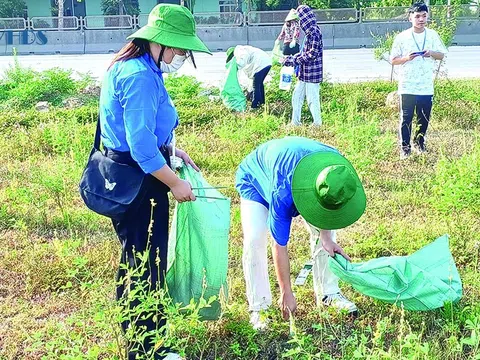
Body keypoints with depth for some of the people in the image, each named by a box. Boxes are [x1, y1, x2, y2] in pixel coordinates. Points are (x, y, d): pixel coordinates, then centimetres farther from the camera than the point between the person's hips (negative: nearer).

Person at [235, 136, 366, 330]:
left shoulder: (336, 168, -31)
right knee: (254, 239, -22)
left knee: (326, 230, -4)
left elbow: (326, 210, -9)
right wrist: (286, 293, -28)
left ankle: (328, 294, 8)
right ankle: (258, 308, -11)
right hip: (254, 178, -5)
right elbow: (280, 245, -36)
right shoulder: (283, 193, -46)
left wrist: (326, 237, -24)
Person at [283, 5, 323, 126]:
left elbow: (312, 54, -21)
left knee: (312, 100, -1)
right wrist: (291, 58, 9)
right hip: (304, 73, 10)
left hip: (312, 73, -10)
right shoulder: (310, 32, 12)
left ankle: (318, 123, 10)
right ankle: (295, 122, 23)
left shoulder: (314, 32, -17)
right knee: (296, 97, 15)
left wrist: (294, 60, -15)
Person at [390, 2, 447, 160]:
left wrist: (432, 53, -11)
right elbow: (393, 60, 0)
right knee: (406, 118, -1)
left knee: (424, 118, 12)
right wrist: (406, 58, -19)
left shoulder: (433, 35, 3)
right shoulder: (401, 37, -5)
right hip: (407, 86, -3)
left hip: (426, 86, 3)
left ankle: (419, 143, 32)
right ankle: (405, 148, 9)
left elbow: (441, 55, 11)